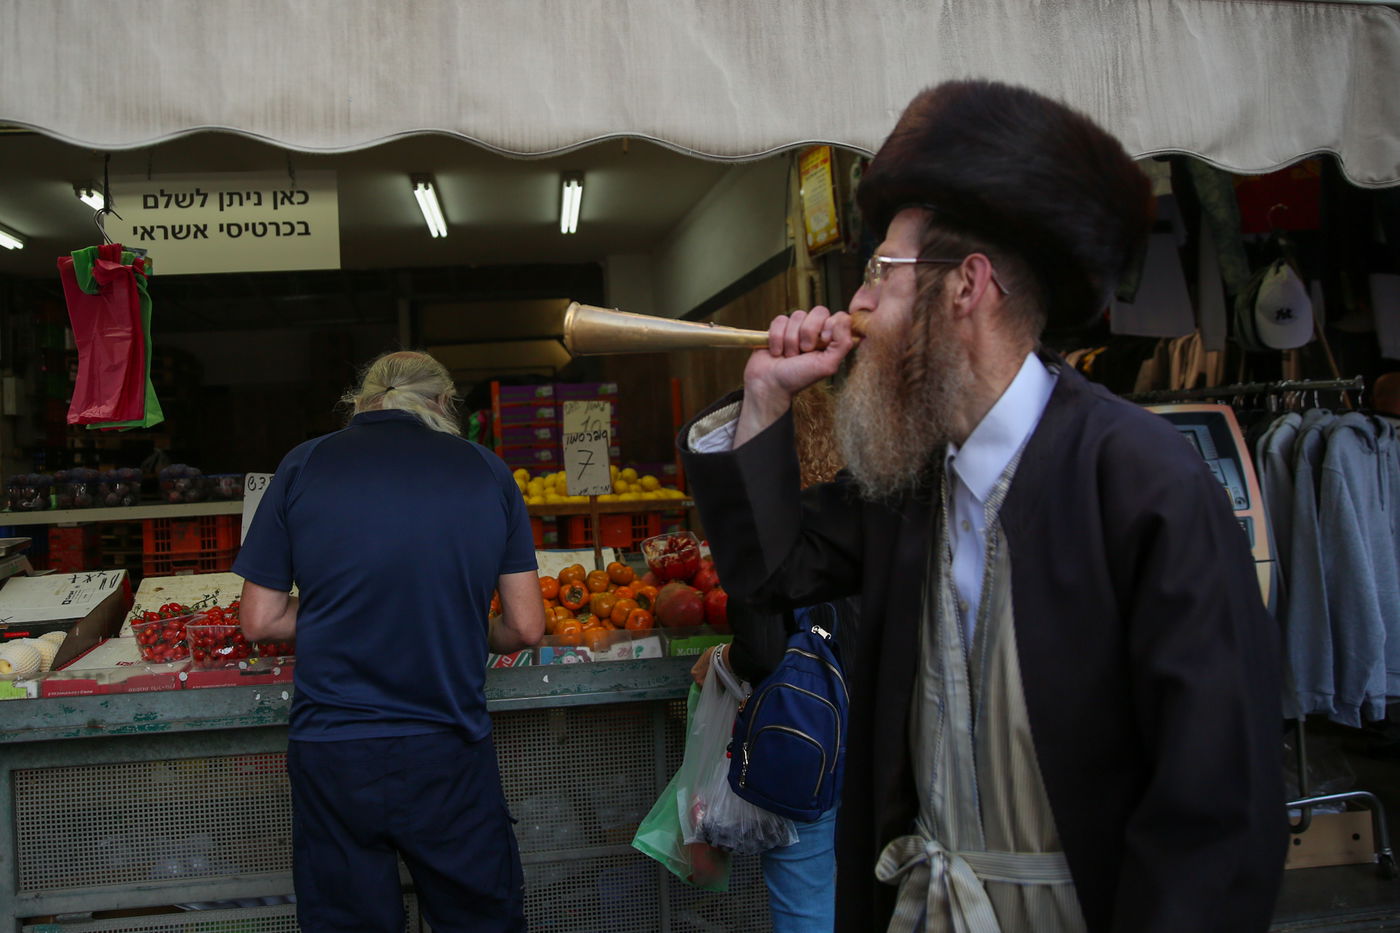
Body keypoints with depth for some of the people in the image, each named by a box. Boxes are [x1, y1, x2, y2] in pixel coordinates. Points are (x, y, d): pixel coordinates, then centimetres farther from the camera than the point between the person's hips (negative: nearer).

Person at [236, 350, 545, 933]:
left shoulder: (303, 465, -2)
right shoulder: (487, 471, -1)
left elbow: (260, 621, 1)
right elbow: (526, 627, 0)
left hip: (330, 755, 1)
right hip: (449, 755, 0)